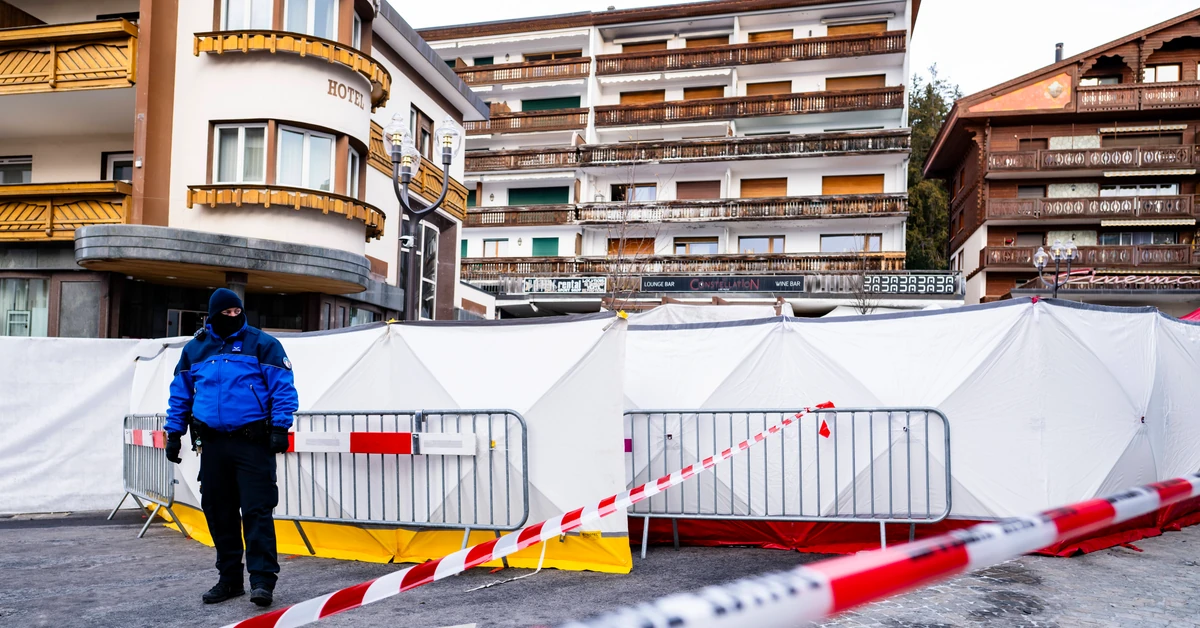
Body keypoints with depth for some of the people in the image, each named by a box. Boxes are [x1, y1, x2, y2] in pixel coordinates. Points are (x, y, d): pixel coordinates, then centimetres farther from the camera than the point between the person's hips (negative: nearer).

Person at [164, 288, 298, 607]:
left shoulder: (262, 344, -2)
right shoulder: (194, 349, 12)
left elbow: (283, 388, -7)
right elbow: (180, 394, 20)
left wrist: (280, 428, -15)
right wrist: (173, 433, 16)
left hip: (253, 442, -5)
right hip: (212, 444, 5)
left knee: (256, 511, -8)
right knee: (218, 512, 10)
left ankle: (262, 579, -5)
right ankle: (229, 578, 22)